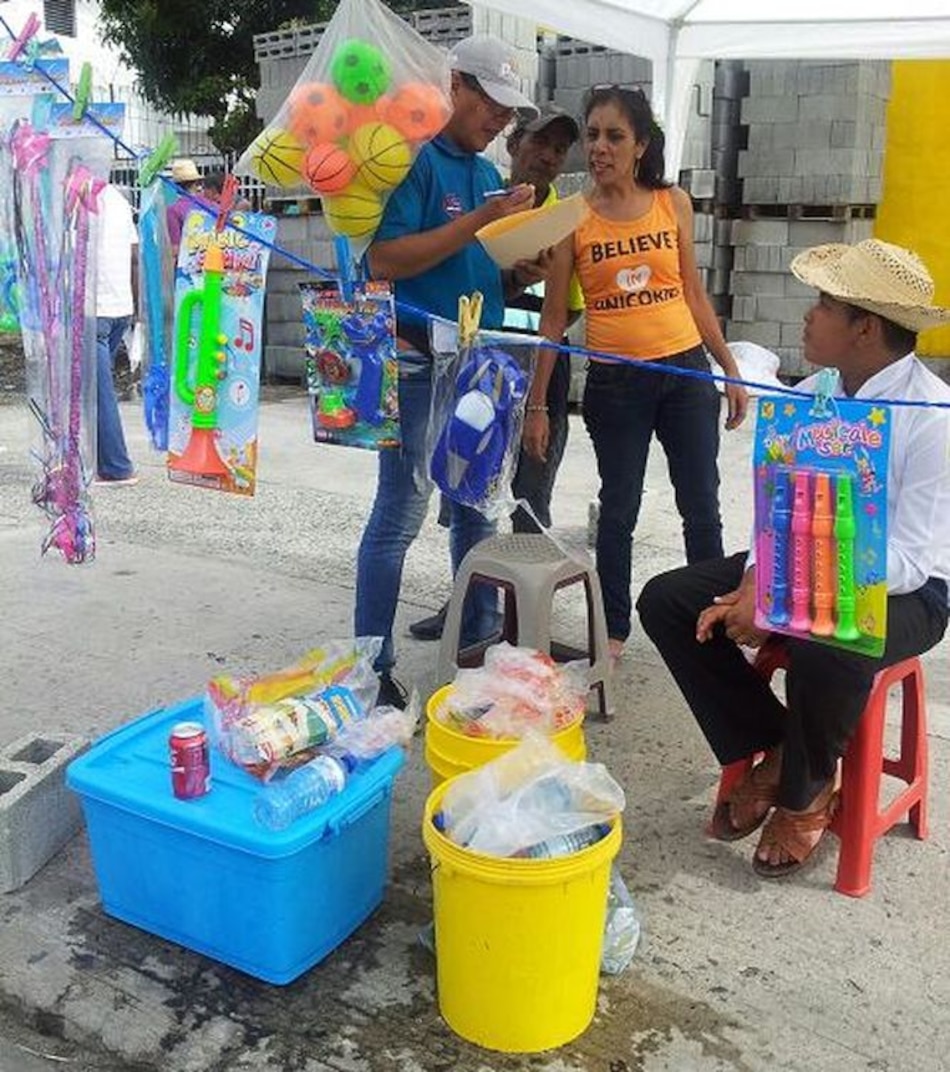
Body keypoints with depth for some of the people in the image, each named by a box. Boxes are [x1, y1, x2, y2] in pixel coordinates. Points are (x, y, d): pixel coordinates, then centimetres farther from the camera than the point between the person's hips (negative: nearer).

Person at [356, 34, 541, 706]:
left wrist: (521, 275, -1)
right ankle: (372, 667, 7)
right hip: (420, 365, -8)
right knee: (401, 516, -4)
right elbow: (385, 260, -19)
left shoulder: (488, 172, 16)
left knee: (476, 506, 15)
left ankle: (479, 636, 29)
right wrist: (480, 220, -19)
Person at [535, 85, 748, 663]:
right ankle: (615, 630, 22)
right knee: (619, 510, 7)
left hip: (687, 373, 2)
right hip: (615, 382, -2)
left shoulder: (673, 203, 3)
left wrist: (732, 370, 9)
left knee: (702, 507, 10)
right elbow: (554, 317, -1)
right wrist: (537, 404, -3)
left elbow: (694, 296, 10)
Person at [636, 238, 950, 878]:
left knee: (823, 647, -38)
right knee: (666, 601, -8)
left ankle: (805, 793, -4)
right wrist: (755, 583, -18)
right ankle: (767, 750, 5)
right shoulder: (809, 397, -2)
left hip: (899, 589, -6)